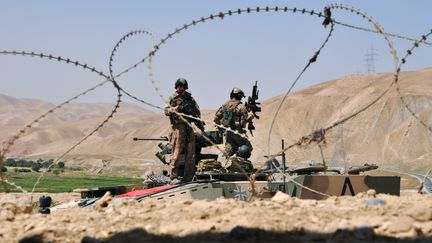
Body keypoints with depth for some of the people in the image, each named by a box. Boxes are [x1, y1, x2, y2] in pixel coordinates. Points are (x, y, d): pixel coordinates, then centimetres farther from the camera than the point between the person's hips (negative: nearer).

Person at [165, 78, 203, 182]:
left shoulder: (190, 99, 15)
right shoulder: (173, 98, 4)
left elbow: (197, 112, 19)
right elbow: (166, 110, -3)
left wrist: (200, 124, 8)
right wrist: (173, 109, -23)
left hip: (189, 126, 5)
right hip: (178, 127, -5)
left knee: (190, 152, 5)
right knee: (177, 152, -8)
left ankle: (188, 177, 11)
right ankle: (174, 176, -6)